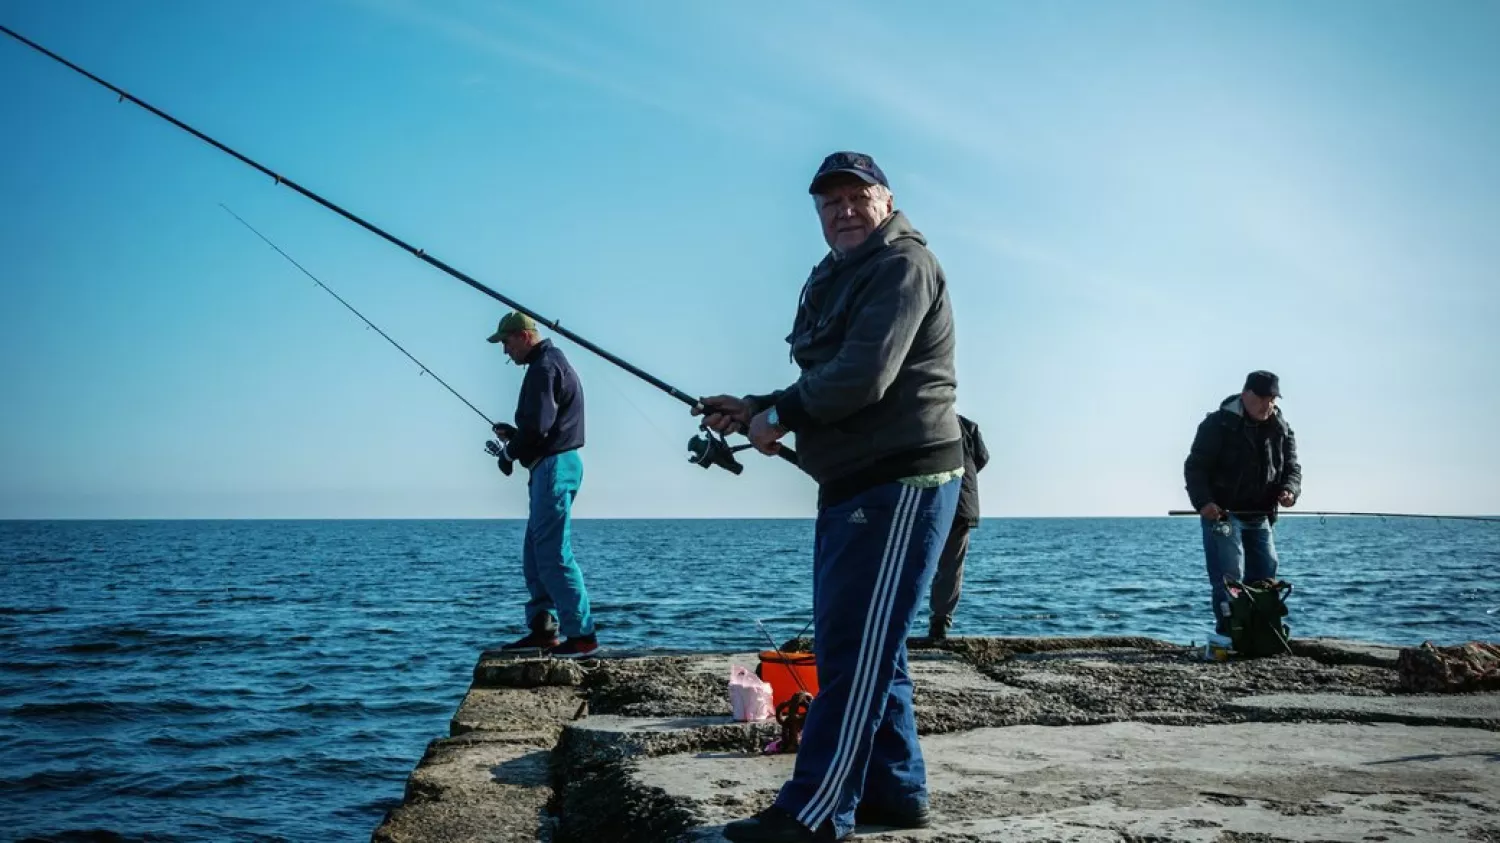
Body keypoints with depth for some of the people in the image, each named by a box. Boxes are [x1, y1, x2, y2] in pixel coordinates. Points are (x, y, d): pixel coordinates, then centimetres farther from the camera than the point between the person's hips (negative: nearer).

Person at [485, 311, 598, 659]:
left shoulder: (542, 368, -13)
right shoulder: (554, 362, 21)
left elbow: (538, 425, -21)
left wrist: (510, 451, -5)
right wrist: (514, 435, 13)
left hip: (553, 466, -11)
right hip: (556, 464, 11)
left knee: (554, 555, -9)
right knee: (535, 554, 14)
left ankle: (582, 636, -7)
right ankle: (543, 629, 18)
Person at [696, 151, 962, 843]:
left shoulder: (903, 265, -10)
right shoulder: (833, 279, 21)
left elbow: (863, 377, -22)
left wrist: (778, 416, -10)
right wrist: (754, 410, 6)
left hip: (901, 482, -10)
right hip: (852, 484, 10)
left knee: (853, 650, -9)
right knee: (866, 647, 14)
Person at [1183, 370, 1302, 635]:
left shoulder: (1282, 430, 8)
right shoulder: (1218, 424, -9)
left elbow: (1292, 467, 11)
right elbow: (1195, 466, -10)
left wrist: (1289, 490, -13)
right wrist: (1203, 502, -24)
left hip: (1260, 516, 6)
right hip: (1221, 514, -6)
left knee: (1265, 578, 9)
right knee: (1229, 578, -11)